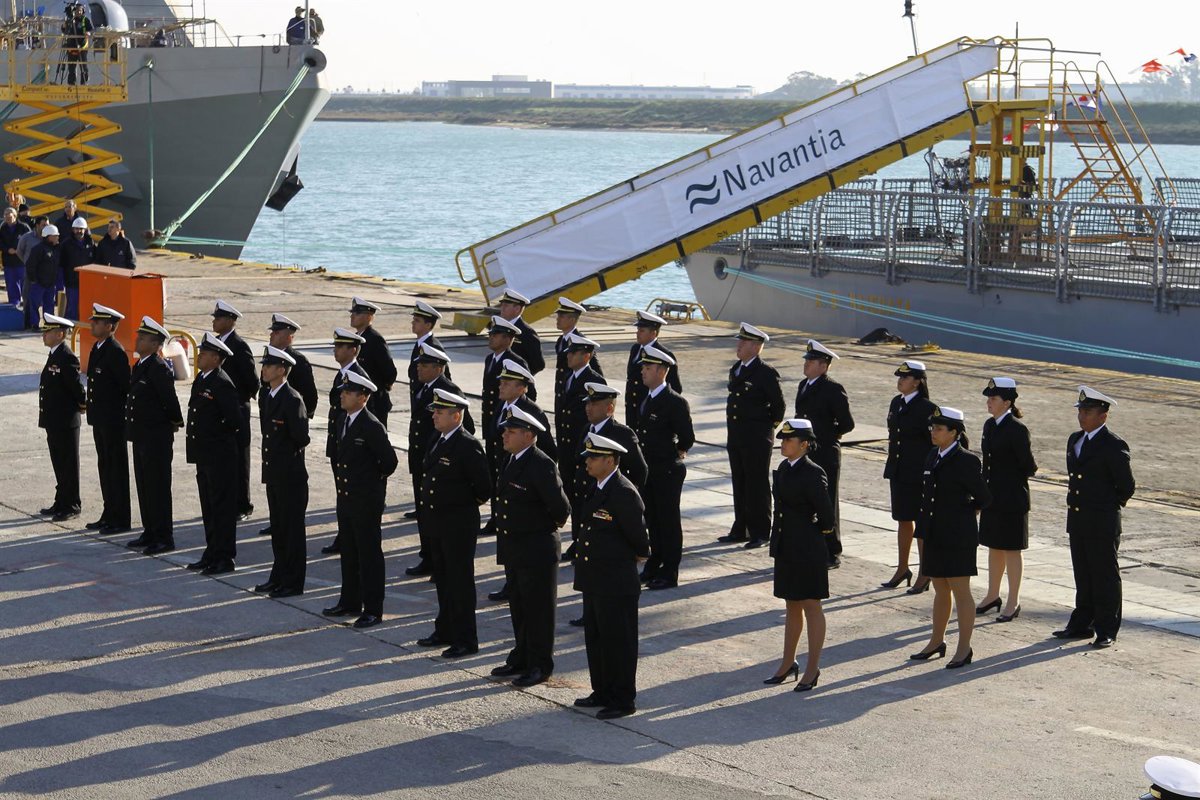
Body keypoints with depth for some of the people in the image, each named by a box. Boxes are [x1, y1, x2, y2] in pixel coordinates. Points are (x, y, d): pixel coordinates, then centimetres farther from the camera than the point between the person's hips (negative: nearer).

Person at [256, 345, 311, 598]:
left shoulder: (292, 399, -18)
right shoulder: (265, 396, 9)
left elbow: (301, 437, -21)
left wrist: (290, 453, -4)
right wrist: (271, 454, 9)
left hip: (291, 474, -9)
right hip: (273, 472, 9)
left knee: (292, 527, 0)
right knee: (277, 527, 16)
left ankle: (293, 582, 6)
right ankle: (279, 576, 26)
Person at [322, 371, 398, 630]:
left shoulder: (372, 427, -19)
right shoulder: (345, 420, 7)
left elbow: (390, 461, -17)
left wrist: (373, 481, -3)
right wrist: (344, 480, 13)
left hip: (366, 501, -9)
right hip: (346, 498, 9)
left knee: (369, 554, 0)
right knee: (349, 552, 18)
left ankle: (373, 610, 7)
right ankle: (350, 602, 30)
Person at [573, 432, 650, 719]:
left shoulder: (623, 493, -20)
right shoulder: (598, 489, 9)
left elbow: (637, 535, -15)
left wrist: (639, 555, 3)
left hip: (616, 585, -9)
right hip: (594, 581, 9)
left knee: (618, 641, 1)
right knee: (595, 637, 18)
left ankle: (623, 701, 10)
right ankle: (603, 692, 30)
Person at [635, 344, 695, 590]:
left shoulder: (675, 403, -16)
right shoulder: (646, 399, 9)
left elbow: (687, 439, -15)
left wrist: (674, 455, -2)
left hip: (667, 472, -8)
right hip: (648, 469, 8)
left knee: (668, 521, 0)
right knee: (652, 519, 16)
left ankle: (669, 574, 7)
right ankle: (654, 567, 27)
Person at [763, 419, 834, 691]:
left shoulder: (812, 474, -17)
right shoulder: (783, 468, 8)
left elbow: (826, 513, -16)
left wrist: (821, 529, 0)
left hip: (808, 550, -8)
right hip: (785, 547, 8)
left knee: (811, 607, 2)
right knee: (792, 607, 17)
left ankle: (812, 669, 10)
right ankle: (788, 664, 27)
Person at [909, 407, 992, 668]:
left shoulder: (966, 461, -13)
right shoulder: (932, 456, 10)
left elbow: (984, 498, -9)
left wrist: (961, 511, 3)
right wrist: (923, 529, 11)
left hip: (958, 538, -8)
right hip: (935, 536, 8)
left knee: (961, 592, -1)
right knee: (940, 591, 18)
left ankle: (964, 649, 6)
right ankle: (937, 641, 29)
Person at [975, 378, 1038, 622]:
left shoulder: (1016, 430, -16)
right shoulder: (990, 425, 8)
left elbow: (1029, 467, -14)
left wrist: (1012, 481, 1)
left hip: (1012, 499, -8)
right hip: (992, 496, 8)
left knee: (1011, 550, 1)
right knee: (994, 547, 16)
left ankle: (1014, 602, 10)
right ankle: (992, 595, 29)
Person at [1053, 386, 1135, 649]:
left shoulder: (1114, 446, -14)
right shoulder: (1074, 440, 10)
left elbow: (1127, 486, -8)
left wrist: (1109, 507, 3)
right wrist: (1075, 503, 14)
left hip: (1103, 524, -7)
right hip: (1077, 520, 7)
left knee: (1105, 576, 2)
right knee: (1083, 576, 15)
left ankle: (1107, 631, 9)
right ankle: (1082, 625, 24)